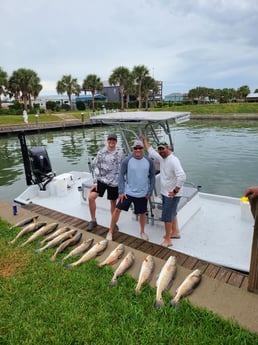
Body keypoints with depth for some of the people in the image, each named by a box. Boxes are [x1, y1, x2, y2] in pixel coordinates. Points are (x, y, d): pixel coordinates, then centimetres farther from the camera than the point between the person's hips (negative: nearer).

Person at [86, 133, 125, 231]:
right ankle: (93, 220, 5)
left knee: (113, 202, 11)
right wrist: (95, 182, -6)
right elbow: (96, 167, -1)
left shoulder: (120, 153, -2)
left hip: (114, 182, 0)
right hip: (101, 180, 0)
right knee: (91, 197, -14)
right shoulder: (101, 152, -2)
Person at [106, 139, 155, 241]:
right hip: (127, 192, -1)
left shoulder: (149, 161, -5)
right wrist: (121, 191, -9)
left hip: (142, 194, 2)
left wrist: (150, 192, 2)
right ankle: (110, 231, 18)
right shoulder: (126, 161, -10)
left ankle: (142, 231, 40)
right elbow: (121, 176, -5)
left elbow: (152, 177, 3)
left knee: (142, 213, 14)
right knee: (117, 209, -1)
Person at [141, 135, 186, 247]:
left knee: (167, 216, -1)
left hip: (171, 195, -9)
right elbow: (151, 151, 21)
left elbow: (182, 176, -33)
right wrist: (144, 140, 24)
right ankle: (175, 232, 39)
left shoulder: (173, 160, -23)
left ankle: (167, 240, 12)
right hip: (165, 193, 9)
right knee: (172, 214, 22)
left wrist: (175, 191, -26)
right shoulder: (161, 158, 3)